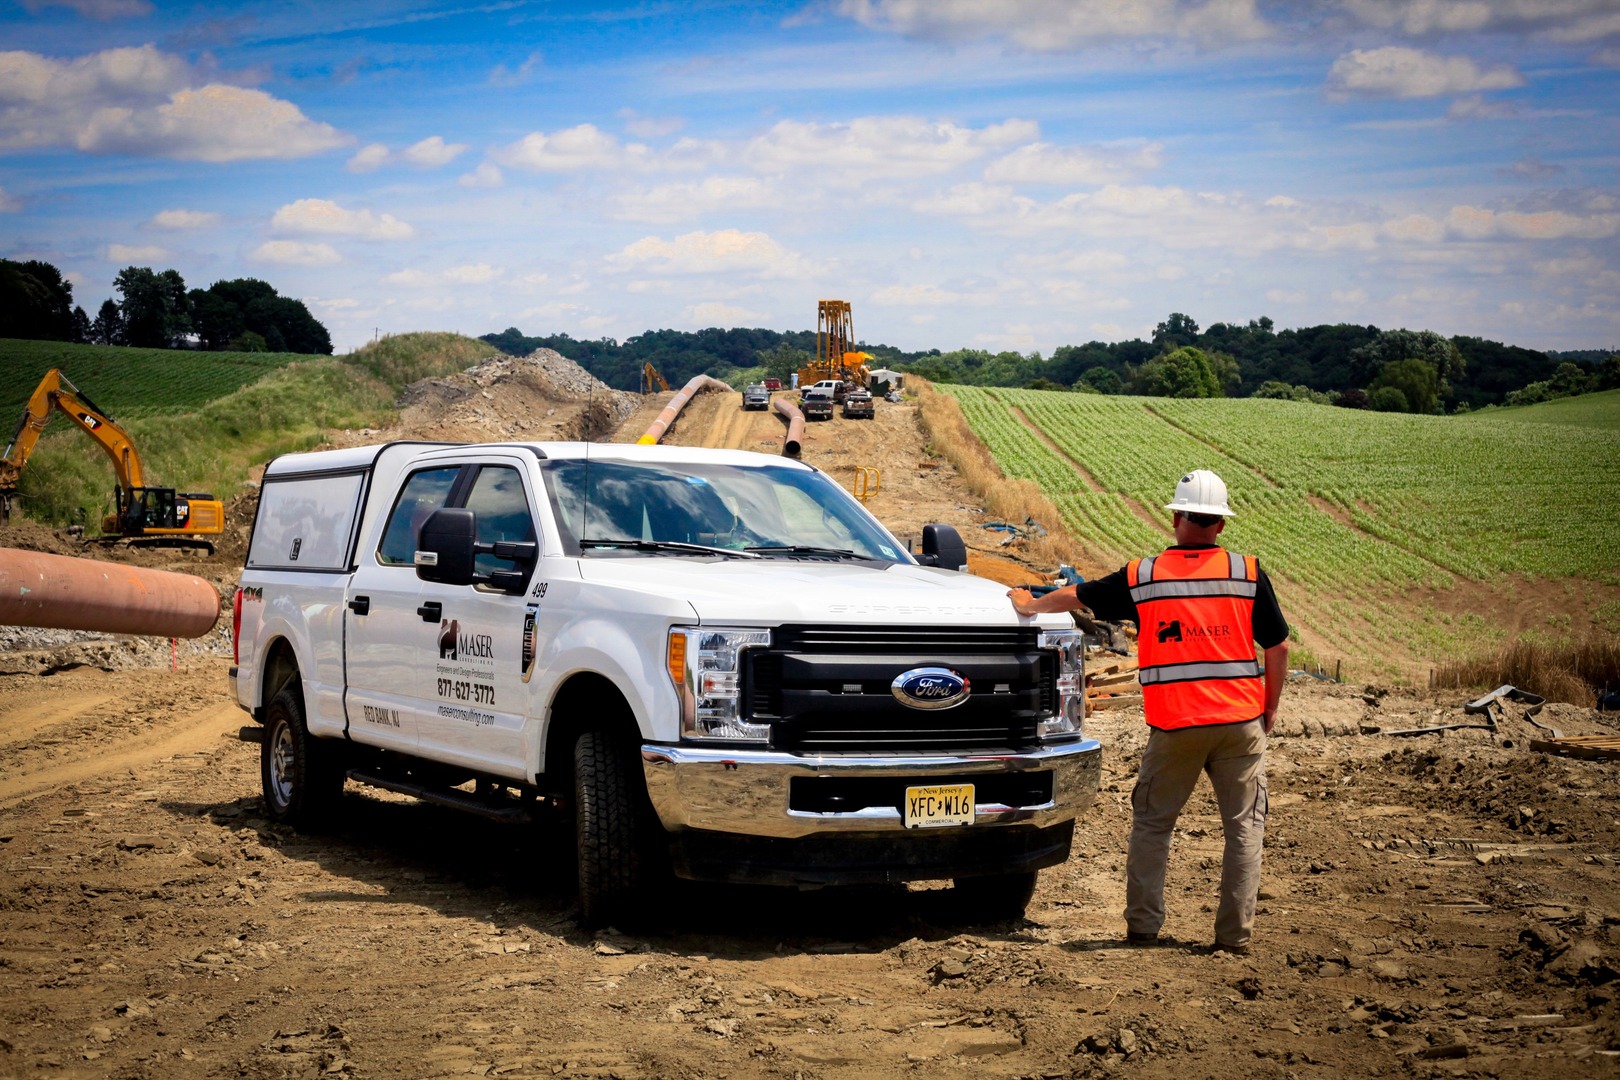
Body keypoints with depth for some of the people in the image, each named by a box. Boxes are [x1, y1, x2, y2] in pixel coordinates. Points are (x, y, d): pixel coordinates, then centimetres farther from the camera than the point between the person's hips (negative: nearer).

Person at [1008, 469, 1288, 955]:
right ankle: (1235, 935, 6)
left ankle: (1142, 926, 15)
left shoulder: (1143, 574, 3)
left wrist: (1031, 604, 36)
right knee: (1243, 826, 8)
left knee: (1151, 823, 14)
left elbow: (1076, 596, 17)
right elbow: (1278, 647, 1)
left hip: (1173, 726, 0)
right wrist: (1270, 708, 13)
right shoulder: (1248, 572, 0)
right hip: (1240, 721, 0)